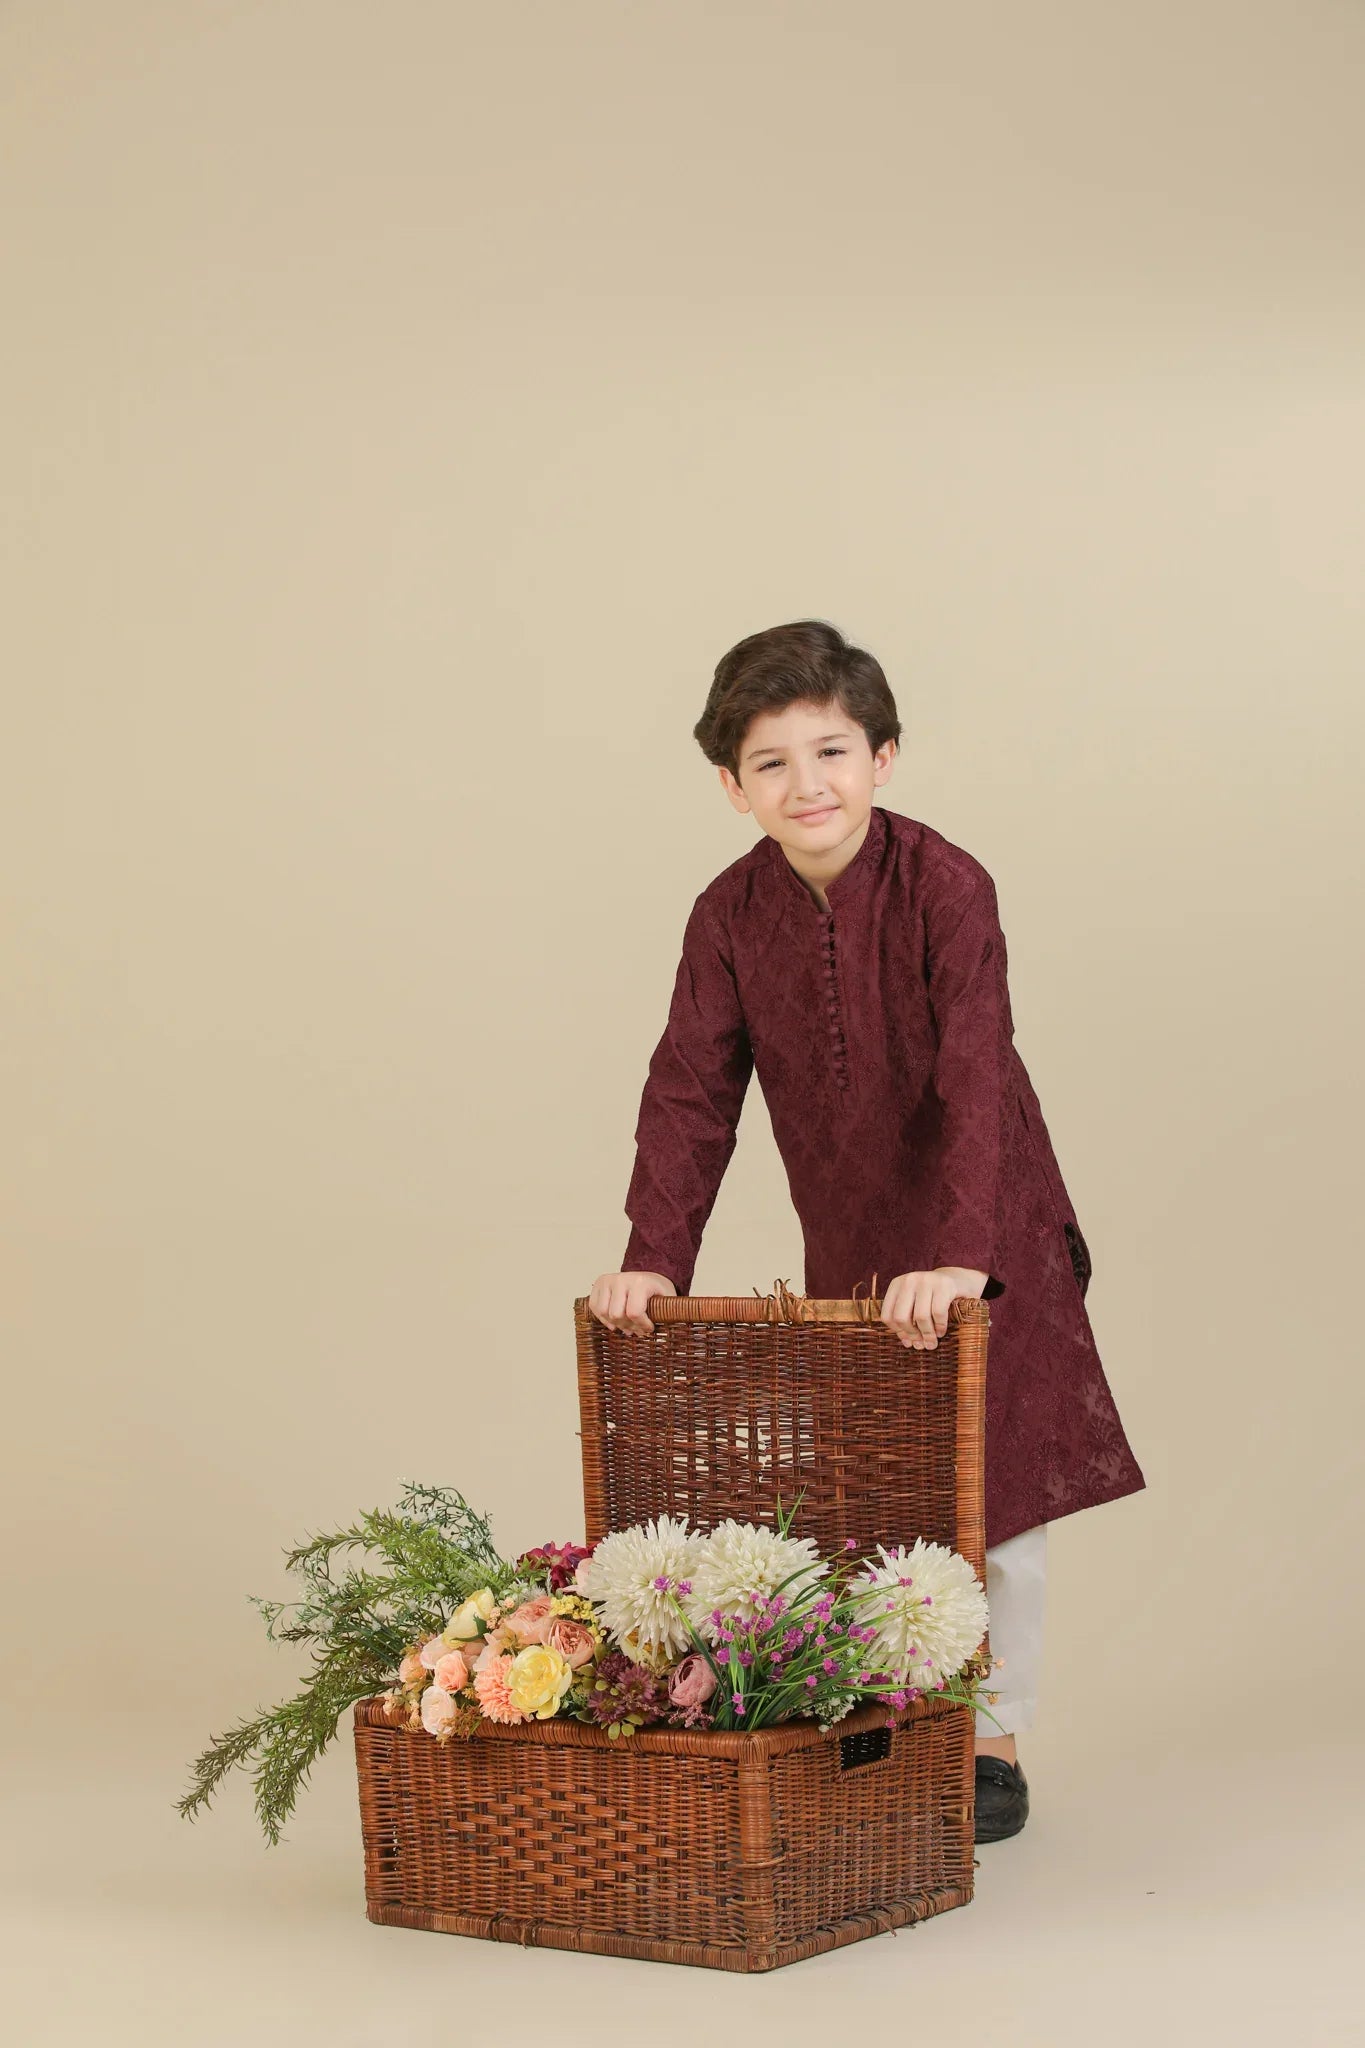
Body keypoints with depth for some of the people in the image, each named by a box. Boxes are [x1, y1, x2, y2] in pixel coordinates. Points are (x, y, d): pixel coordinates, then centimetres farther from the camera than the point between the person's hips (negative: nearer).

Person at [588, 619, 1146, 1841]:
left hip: (984, 1242, -3)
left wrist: (961, 1256, -36)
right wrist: (653, 1258, -16)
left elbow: (976, 1080, -27)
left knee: (994, 1489, 3)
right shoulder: (731, 916, -7)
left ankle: (995, 1745, 16)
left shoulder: (944, 887, -20)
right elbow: (692, 1090, -6)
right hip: (845, 1250, 4)